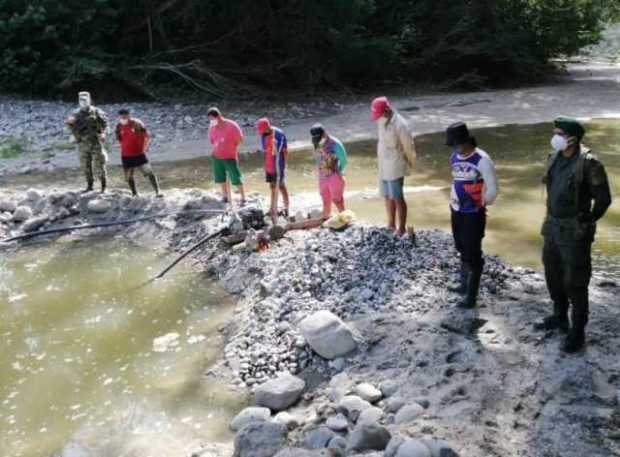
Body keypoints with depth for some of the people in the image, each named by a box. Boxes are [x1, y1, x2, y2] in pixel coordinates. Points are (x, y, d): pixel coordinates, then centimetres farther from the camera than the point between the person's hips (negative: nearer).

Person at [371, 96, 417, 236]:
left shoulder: (399, 125, -19)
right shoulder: (382, 122, 5)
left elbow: (409, 147, -12)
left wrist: (409, 166, -2)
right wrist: (381, 163, 15)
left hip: (395, 168, -8)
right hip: (383, 167, 8)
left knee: (398, 198, -1)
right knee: (387, 197, 16)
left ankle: (401, 228, 9)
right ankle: (391, 224, 29)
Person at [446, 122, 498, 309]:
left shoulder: (482, 160, -19)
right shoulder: (454, 157, 3)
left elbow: (492, 189, -16)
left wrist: (482, 204, -3)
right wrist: (454, 200, 15)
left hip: (474, 214, -7)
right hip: (456, 211, 7)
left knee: (473, 254, 0)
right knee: (462, 250, 20)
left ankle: (471, 295, 7)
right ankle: (465, 284, 38)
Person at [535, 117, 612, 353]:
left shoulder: (588, 163, -19)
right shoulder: (554, 158, 3)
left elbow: (603, 198, -14)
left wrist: (587, 222, -6)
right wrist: (551, 217, 15)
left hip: (574, 232, -7)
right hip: (552, 227, 8)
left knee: (575, 283, 1)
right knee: (553, 275, 19)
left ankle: (577, 331, 15)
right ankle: (559, 317, 39)